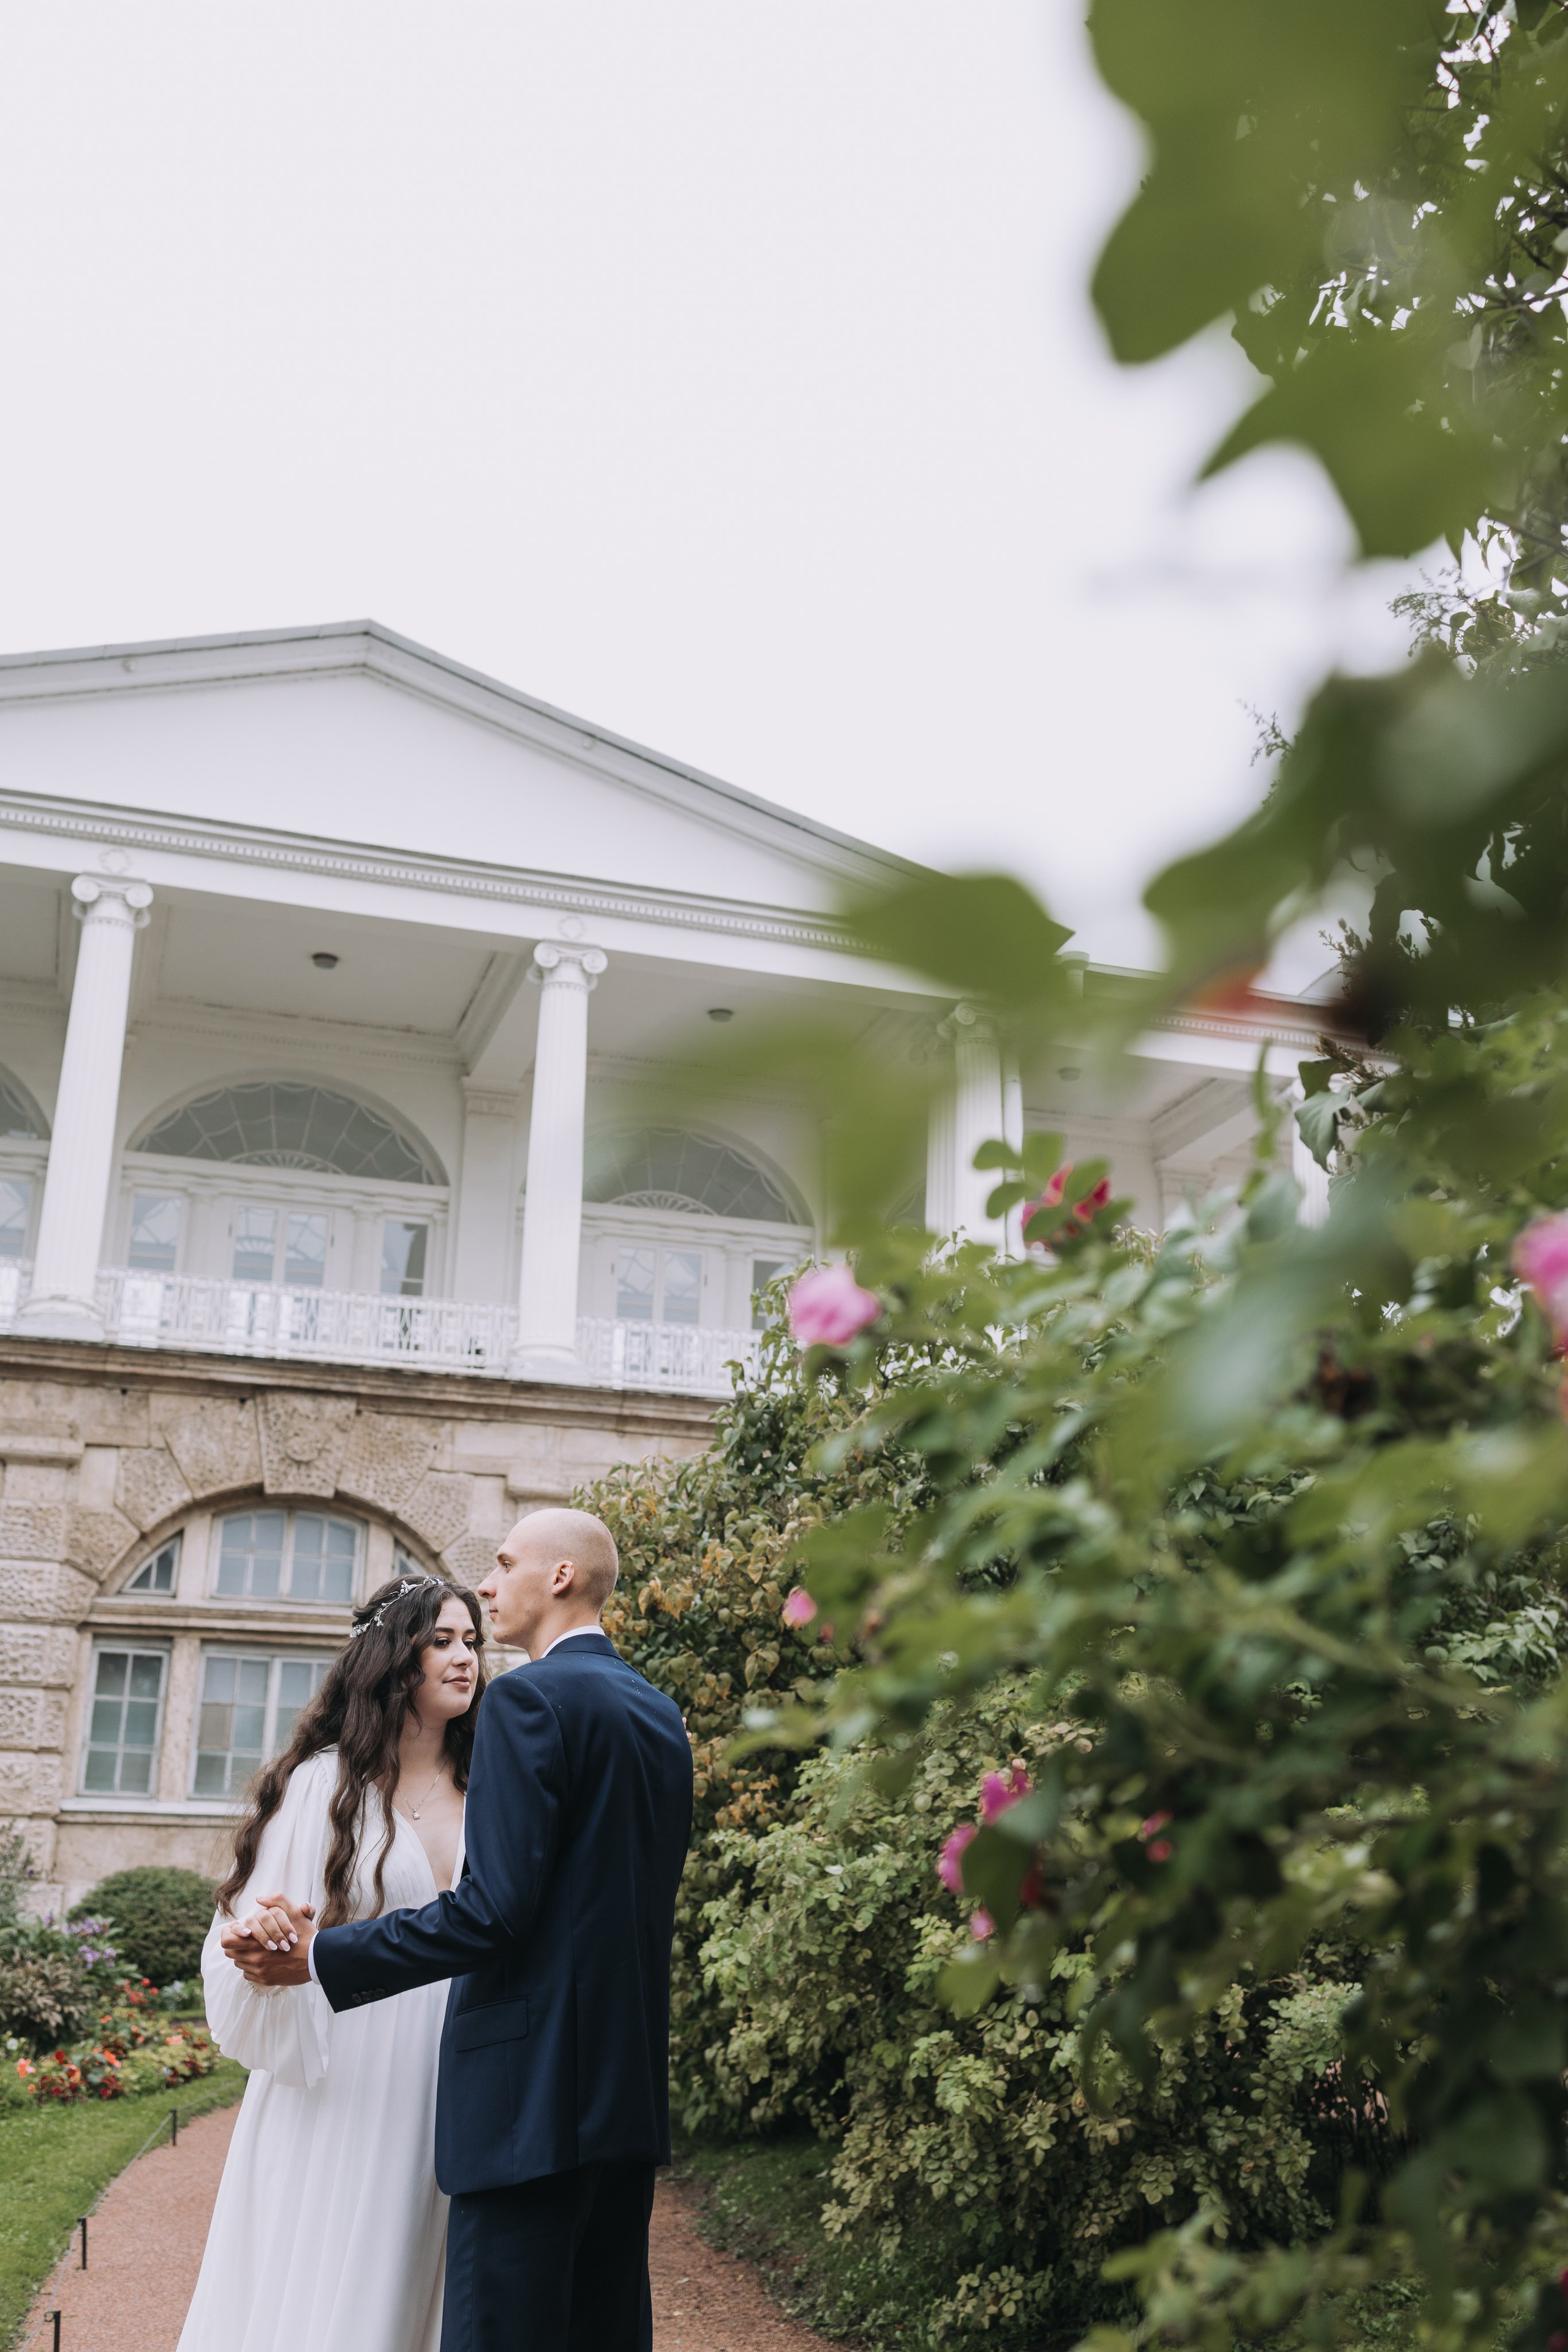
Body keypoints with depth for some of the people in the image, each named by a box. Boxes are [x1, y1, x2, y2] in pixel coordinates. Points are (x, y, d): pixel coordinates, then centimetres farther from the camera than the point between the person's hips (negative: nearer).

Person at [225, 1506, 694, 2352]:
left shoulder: (528, 1698, -13)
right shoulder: (661, 1714, 13)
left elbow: (493, 1910, -19)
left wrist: (321, 1956, -12)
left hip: (531, 2090, -9)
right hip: (631, 2089, 9)